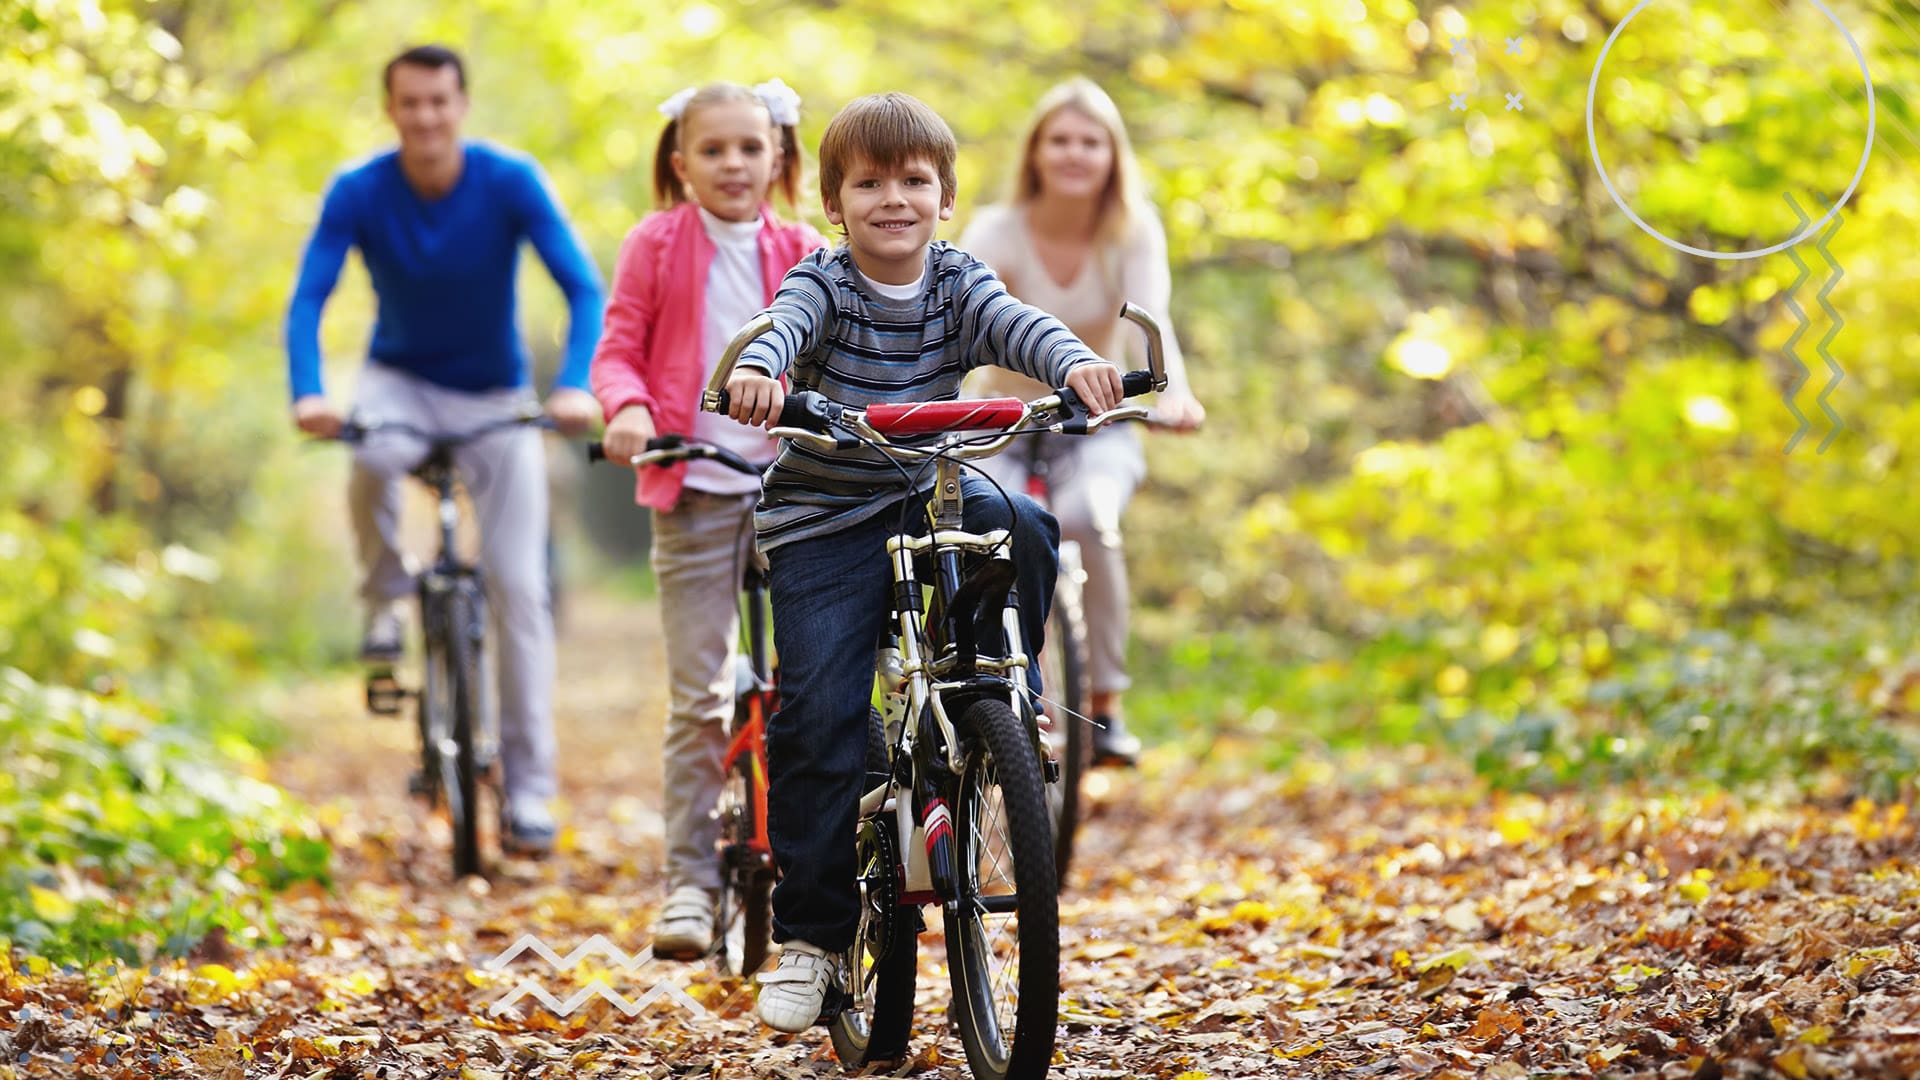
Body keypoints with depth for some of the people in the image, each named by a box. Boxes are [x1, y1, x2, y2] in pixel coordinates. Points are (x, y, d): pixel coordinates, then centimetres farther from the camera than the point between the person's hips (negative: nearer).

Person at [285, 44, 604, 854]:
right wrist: (307, 394, -42)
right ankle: (385, 599, -8)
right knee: (372, 456, -37)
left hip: (496, 398, 0)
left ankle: (528, 789, -1)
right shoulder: (358, 193, -17)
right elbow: (308, 300, -23)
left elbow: (583, 289, -25)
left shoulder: (510, 182, -19)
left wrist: (575, 386, -42)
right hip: (402, 380, 0)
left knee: (518, 587, -8)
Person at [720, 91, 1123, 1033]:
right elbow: (785, 323, -29)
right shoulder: (823, 284, -7)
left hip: (927, 496, 3)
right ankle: (809, 931, 0)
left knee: (1022, 529, -28)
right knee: (820, 714, -11)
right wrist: (756, 369, -54)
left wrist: (1075, 363, -42)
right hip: (823, 521, -3)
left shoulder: (956, 284, 0)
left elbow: (1017, 324, -19)